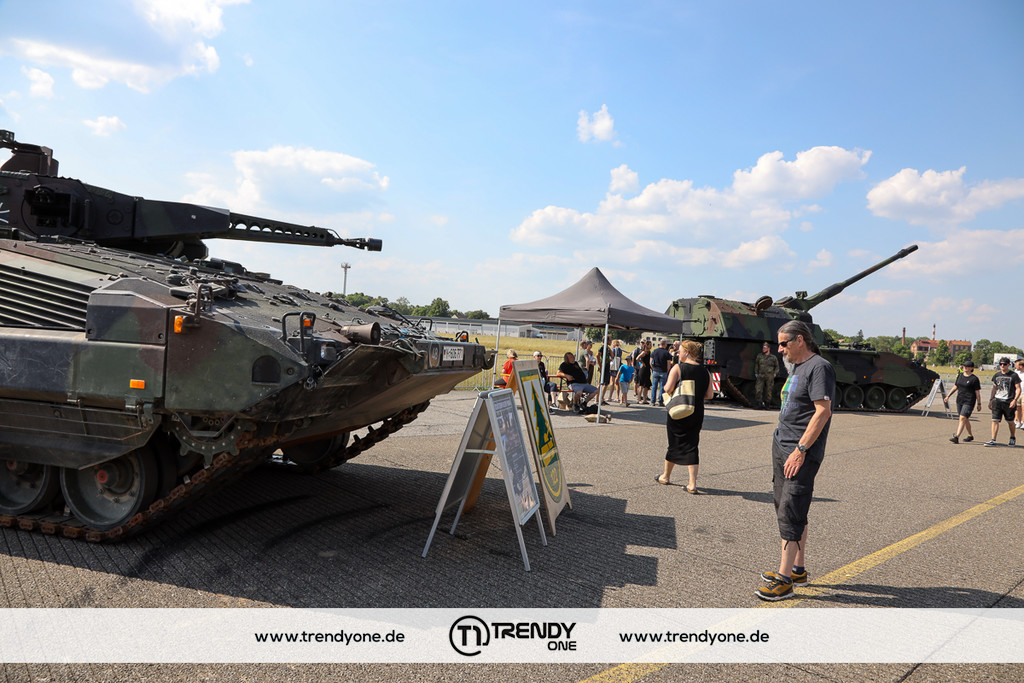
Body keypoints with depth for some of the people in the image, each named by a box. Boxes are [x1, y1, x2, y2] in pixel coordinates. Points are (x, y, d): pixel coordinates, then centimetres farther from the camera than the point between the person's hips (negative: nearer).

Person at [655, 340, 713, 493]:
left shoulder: (678, 368, -11)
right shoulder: (704, 371, 3)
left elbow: (668, 388, -20)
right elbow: (709, 395, 3)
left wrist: (664, 386, 2)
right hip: (696, 414, 3)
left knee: (674, 443, 11)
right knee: (692, 446, 6)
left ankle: (666, 476, 29)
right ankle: (692, 484, 0)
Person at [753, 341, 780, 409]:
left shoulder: (773, 357, 9)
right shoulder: (759, 356, 13)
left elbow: (777, 367, 19)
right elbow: (756, 365, 21)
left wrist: (775, 373, 7)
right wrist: (756, 373, 13)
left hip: (769, 377, -1)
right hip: (760, 376, 1)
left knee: (768, 391, 2)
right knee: (758, 390, -12)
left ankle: (767, 405, 12)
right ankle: (759, 403, -5)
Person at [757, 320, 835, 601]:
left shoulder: (819, 367, -13)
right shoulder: (797, 367, 17)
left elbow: (823, 411, -21)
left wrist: (800, 449, -22)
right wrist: (781, 448, 18)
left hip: (801, 454, -10)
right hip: (781, 447, 10)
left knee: (790, 513, -9)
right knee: (786, 510, 14)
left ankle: (784, 581, -5)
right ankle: (797, 568, 26)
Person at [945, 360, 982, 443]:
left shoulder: (974, 379, -9)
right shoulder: (960, 376, 9)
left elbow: (977, 392, -6)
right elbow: (955, 387, 17)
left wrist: (979, 404, -4)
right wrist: (948, 396, 12)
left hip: (969, 402, -7)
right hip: (959, 400, 7)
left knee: (962, 418, -15)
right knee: (965, 419, 17)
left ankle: (956, 437, -22)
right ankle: (970, 435, 33)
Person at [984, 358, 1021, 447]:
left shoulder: (1013, 375, -3)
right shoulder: (996, 375, 10)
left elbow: (1018, 389, -4)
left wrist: (1014, 400, -15)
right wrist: (991, 399, 16)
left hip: (1009, 402, -3)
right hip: (997, 401, 3)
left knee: (1010, 422, 9)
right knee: (995, 420, -6)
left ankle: (1013, 438, 32)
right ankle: (993, 440, -7)